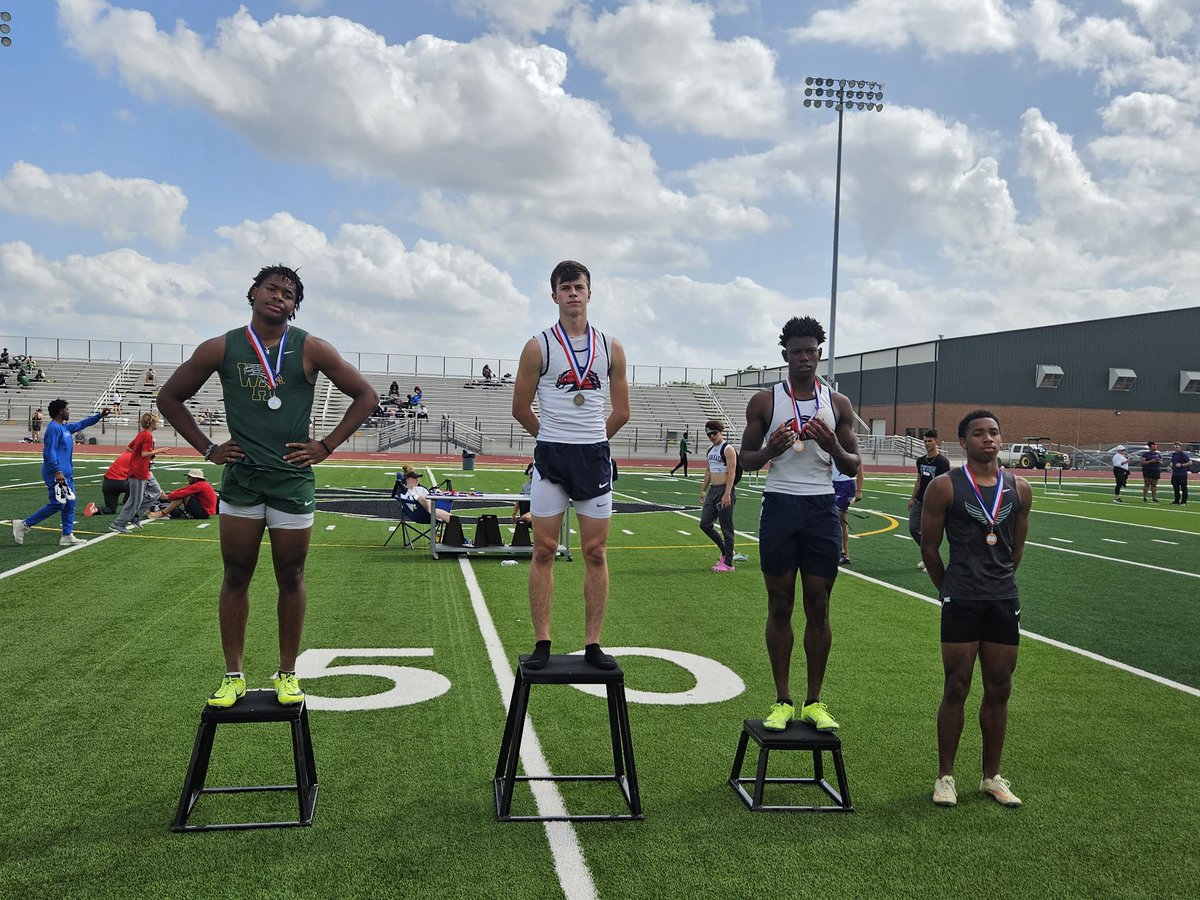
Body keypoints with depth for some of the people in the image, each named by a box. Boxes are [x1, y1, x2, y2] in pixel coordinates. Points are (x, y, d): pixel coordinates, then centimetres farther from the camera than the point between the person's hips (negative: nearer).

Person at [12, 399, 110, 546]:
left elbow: (82, 424, 31)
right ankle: (24, 524, -1)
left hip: (66, 473, 10)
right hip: (56, 474, -10)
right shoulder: (54, 428, -14)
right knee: (57, 504, -10)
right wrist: (57, 471, -27)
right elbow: (49, 452, -21)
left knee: (69, 503, 8)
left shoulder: (65, 427, 14)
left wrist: (99, 415, 25)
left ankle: (67, 536, 12)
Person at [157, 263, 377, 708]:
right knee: (236, 576, 6)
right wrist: (208, 448, 4)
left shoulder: (310, 350, -2)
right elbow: (170, 396, 12)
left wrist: (325, 446, -3)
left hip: (292, 478, -1)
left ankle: (287, 675, 19)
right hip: (240, 477, 1)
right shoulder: (221, 349, 1)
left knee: (290, 578, 6)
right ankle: (233, 676, 17)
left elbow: (365, 395, 3)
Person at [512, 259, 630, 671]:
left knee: (596, 552, 3)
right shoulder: (538, 347, 0)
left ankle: (593, 644, 11)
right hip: (550, 456, -2)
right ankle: (542, 643, 8)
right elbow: (520, 408, 5)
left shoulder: (611, 348, 6)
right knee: (544, 551, 1)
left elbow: (621, 412, 12)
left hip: (595, 457, 2)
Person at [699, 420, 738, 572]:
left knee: (726, 528, -2)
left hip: (724, 491, -9)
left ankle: (728, 563, 5)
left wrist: (727, 494, -23)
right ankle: (725, 551, 23)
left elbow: (731, 473, -17)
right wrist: (703, 490, 21)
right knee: (704, 524, 8)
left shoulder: (728, 449, -10)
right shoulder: (711, 450, 15)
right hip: (712, 491, 9)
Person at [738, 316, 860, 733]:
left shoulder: (838, 404, 7)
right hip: (779, 507, -1)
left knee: (818, 608, 4)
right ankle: (782, 701, 13)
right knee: (780, 607, 4)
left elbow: (854, 467, 7)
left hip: (821, 510, 1)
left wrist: (833, 446, -14)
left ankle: (814, 702, 14)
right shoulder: (764, 401, 3)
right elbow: (746, 459, 6)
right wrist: (770, 450, -15)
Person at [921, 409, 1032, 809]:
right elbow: (929, 547, 1)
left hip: (1004, 601, 4)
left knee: (998, 691, 11)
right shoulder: (945, 486, -6)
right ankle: (945, 776, 14)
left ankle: (992, 776, 25)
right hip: (961, 603, -4)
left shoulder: (1019, 489, 6)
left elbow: (1016, 548, 17)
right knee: (956, 690, 2)